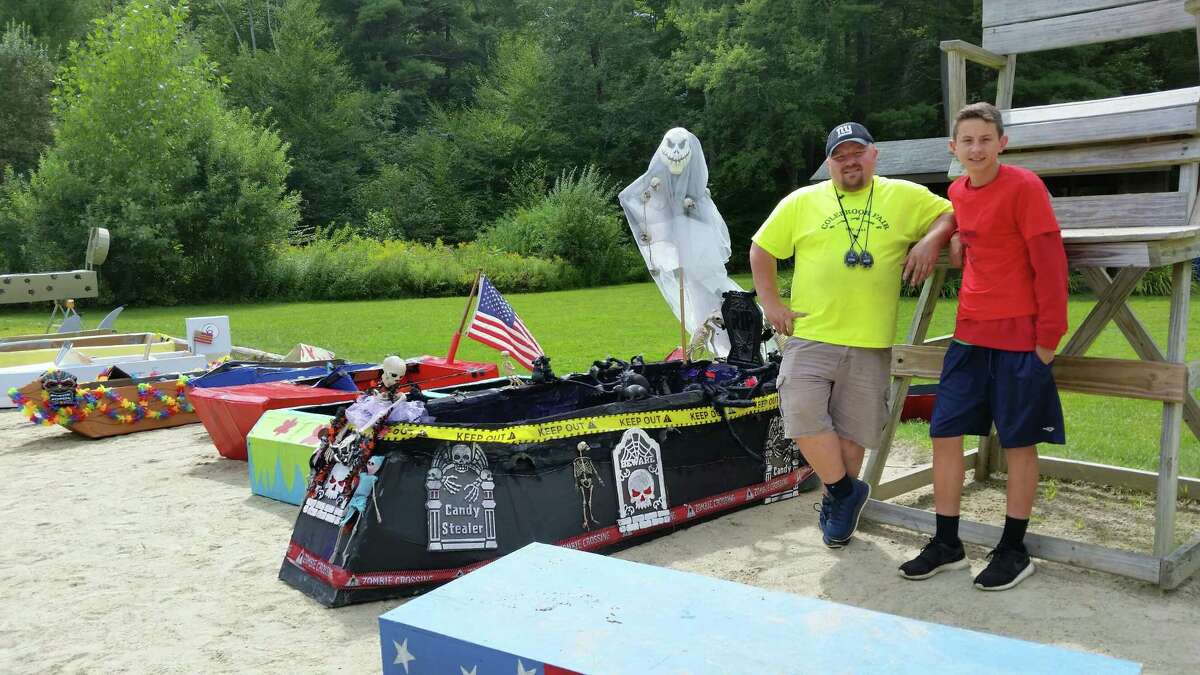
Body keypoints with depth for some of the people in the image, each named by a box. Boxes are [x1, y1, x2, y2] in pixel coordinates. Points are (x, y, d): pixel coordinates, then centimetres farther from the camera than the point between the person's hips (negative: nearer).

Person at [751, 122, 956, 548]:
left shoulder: (905, 197, 8)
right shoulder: (801, 202, 7)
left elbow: (952, 214, 12)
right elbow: (761, 249, 11)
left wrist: (931, 240, -9)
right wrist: (770, 302, 2)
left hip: (870, 342, 0)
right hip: (811, 335, 0)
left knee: (852, 430, 7)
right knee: (803, 415, -13)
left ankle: (836, 500, 28)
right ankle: (846, 491, 9)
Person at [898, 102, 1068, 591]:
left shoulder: (1023, 186, -11)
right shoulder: (958, 191, 8)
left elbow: (1049, 262, -13)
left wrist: (1049, 335, -14)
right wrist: (957, 241, 10)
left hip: (1018, 336, -6)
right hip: (970, 333, 7)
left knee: (1019, 443, 4)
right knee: (944, 434, 6)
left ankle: (1013, 551, 18)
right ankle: (946, 545, 18)